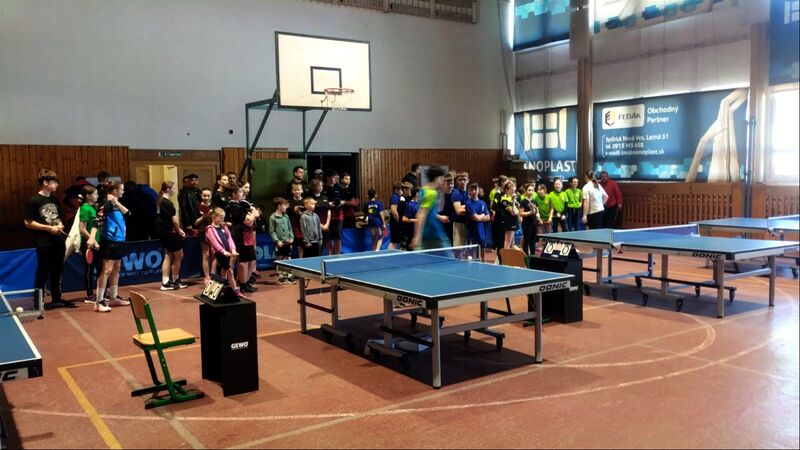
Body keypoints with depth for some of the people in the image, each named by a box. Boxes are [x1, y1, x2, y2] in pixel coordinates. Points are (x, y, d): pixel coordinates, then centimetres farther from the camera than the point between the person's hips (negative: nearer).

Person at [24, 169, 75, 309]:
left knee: (57, 271, 12)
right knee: (43, 272, -2)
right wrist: (49, 228, -16)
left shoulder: (54, 199, 12)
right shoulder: (34, 201, -9)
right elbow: (28, 223, -11)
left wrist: (60, 225, 1)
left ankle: (56, 299, 23)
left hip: (58, 241, 7)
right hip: (44, 243, -7)